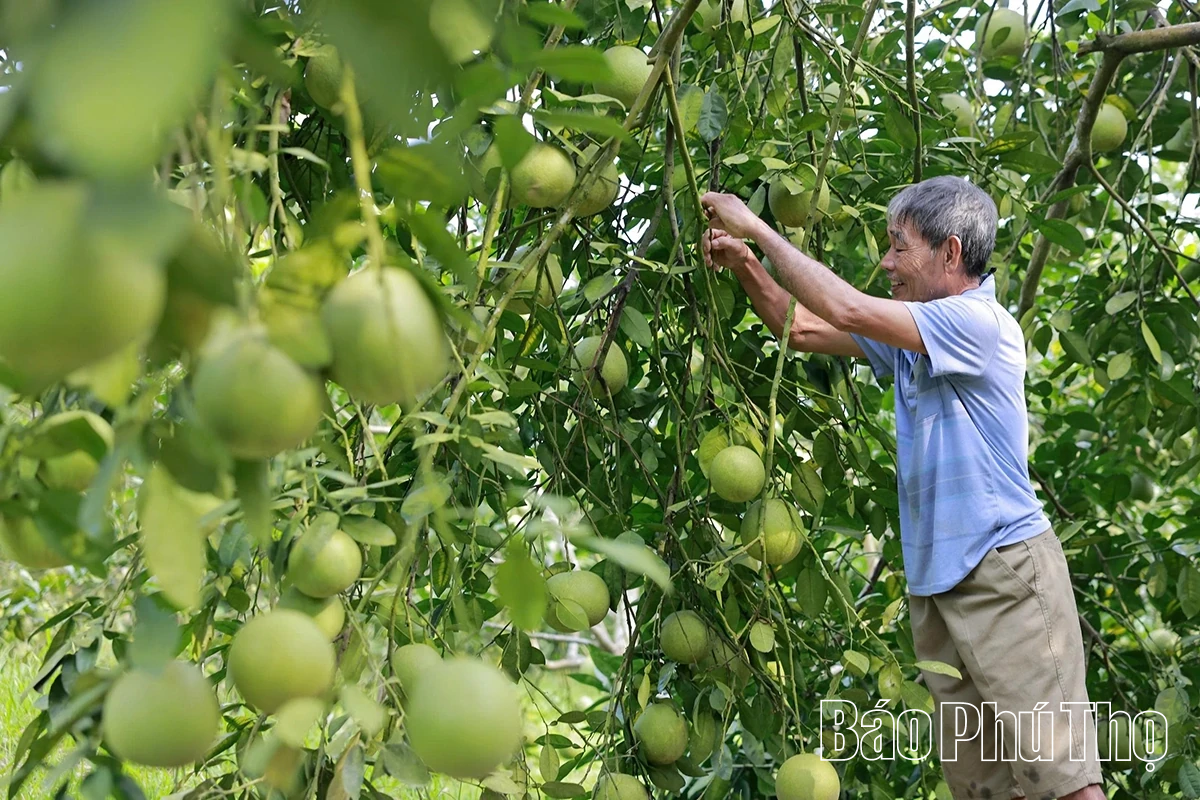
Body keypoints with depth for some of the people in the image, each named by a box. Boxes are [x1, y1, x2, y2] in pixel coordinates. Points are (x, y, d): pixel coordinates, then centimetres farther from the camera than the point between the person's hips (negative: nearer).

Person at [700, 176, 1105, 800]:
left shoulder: (979, 322, -12)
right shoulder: (912, 337, 14)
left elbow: (848, 311, -20)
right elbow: (803, 329, 17)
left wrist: (758, 227, -12)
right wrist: (744, 266, 2)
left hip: (1006, 571, -8)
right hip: (934, 583, 8)